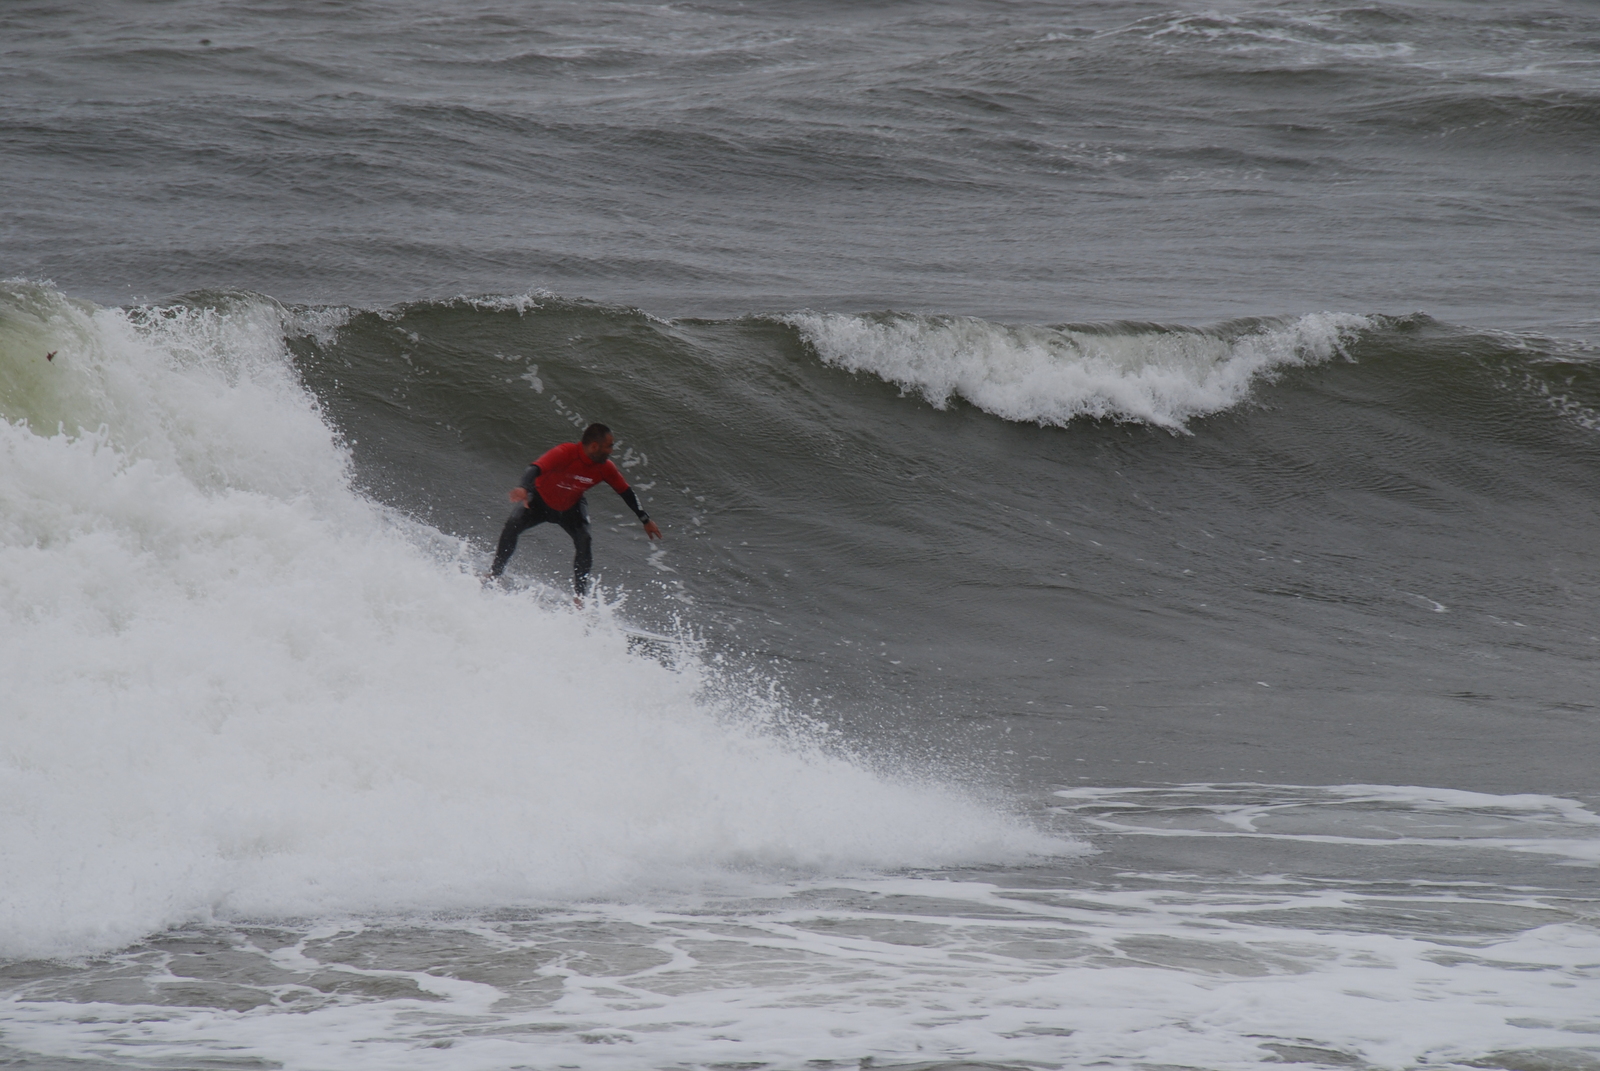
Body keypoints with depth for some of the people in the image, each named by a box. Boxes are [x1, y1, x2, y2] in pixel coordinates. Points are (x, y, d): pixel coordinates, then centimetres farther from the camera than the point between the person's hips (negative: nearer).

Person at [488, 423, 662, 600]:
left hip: (570, 508, 3)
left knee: (583, 540, -20)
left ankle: (580, 595, -11)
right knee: (512, 525, -21)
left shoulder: (605, 468, -20)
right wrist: (523, 488, -71)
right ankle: (495, 573, -2)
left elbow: (626, 492, -6)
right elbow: (536, 469, -49)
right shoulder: (564, 454, -36)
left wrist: (646, 521, -3)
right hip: (541, 499, -3)